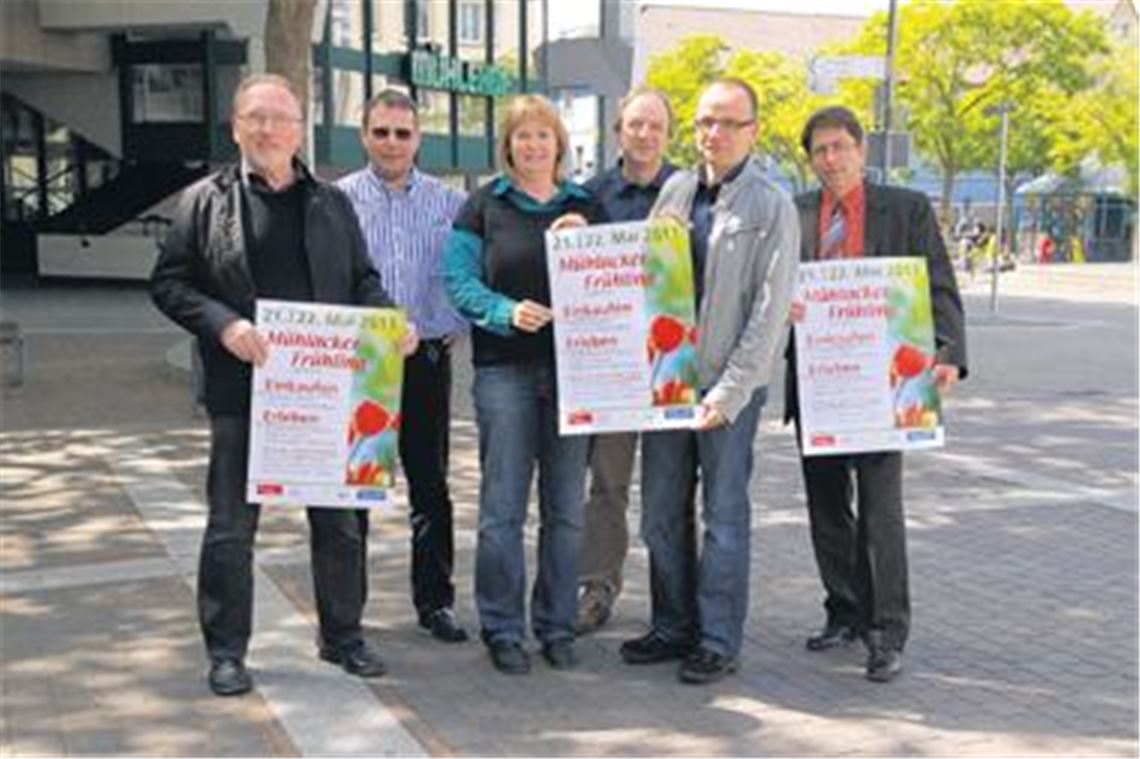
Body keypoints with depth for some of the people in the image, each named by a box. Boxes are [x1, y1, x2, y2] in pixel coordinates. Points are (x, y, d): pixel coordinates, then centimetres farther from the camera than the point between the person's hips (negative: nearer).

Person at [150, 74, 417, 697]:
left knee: (339, 519, 10)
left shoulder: (331, 203, 11)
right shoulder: (206, 201, 3)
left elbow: (363, 281, 14)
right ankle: (226, 651, 19)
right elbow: (168, 282, 0)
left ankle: (343, 635, 27)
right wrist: (222, 324, -16)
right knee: (232, 524, 4)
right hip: (243, 388, -2)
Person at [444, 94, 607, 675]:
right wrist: (505, 311, -17)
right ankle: (502, 630, 10)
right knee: (503, 507, -2)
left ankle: (558, 626, 18)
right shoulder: (484, 205, 6)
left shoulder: (586, 207, 13)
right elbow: (458, 279, 0)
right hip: (505, 369, -2)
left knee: (566, 508, 7)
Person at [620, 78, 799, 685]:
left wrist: (729, 392, -14)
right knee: (661, 510, 11)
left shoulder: (772, 206, -6)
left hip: (729, 382, -5)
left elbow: (769, 311, -10)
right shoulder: (675, 190, 9)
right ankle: (673, 626, 26)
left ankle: (718, 641, 15)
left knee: (724, 514, 3)